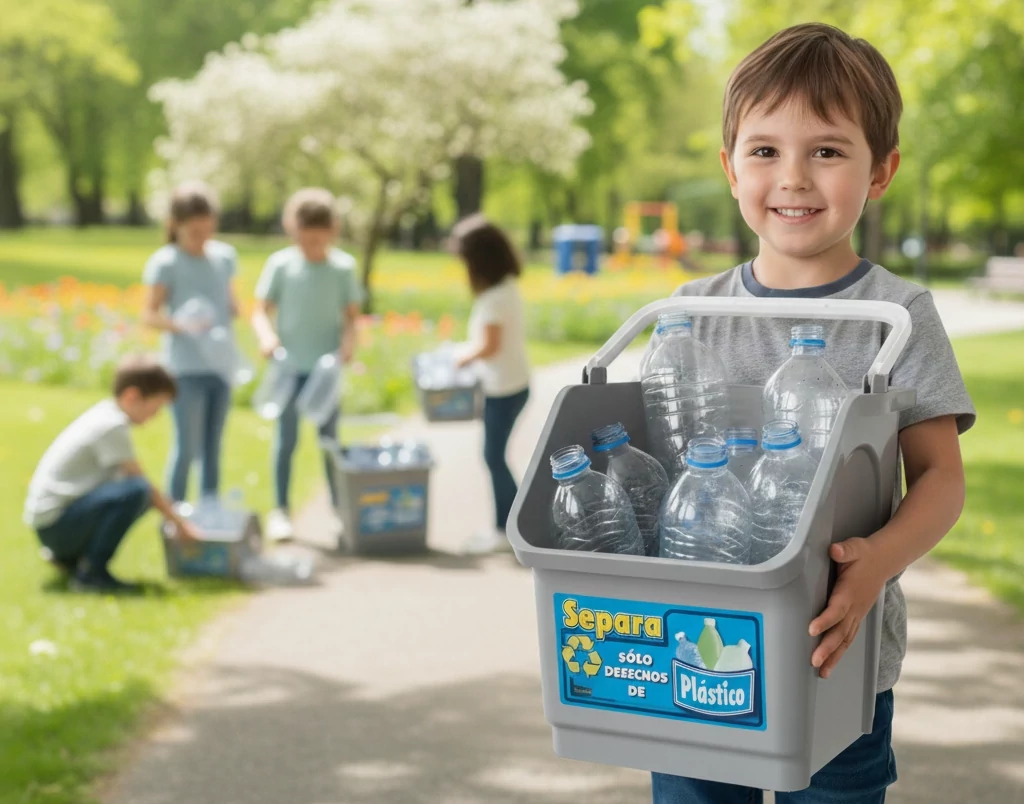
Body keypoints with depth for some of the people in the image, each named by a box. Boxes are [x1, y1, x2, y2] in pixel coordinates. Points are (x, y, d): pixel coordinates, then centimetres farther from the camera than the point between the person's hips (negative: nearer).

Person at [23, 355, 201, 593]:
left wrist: (165, 504, 10)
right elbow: (138, 480, -14)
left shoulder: (105, 413, 12)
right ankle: (92, 572, -18)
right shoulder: (113, 426, -17)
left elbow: (133, 474, 18)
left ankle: (67, 555, 17)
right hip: (53, 523, -10)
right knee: (136, 491, -28)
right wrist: (178, 521, -6)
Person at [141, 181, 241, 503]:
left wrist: (234, 309, -2)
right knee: (187, 447, -3)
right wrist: (181, 325, -28)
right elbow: (149, 315, -10)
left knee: (213, 446, 13)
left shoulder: (224, 256, 8)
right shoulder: (166, 262, -8)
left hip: (221, 365, 5)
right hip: (186, 369, -5)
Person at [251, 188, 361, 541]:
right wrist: (266, 334, -22)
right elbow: (261, 311, -2)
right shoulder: (281, 264, -5)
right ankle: (281, 510, 14)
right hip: (290, 366, -1)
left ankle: (340, 507, 21)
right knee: (287, 438, 5)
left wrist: (349, 339, -18)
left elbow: (351, 315, 2)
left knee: (330, 437, 11)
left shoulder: (342, 267, -2)